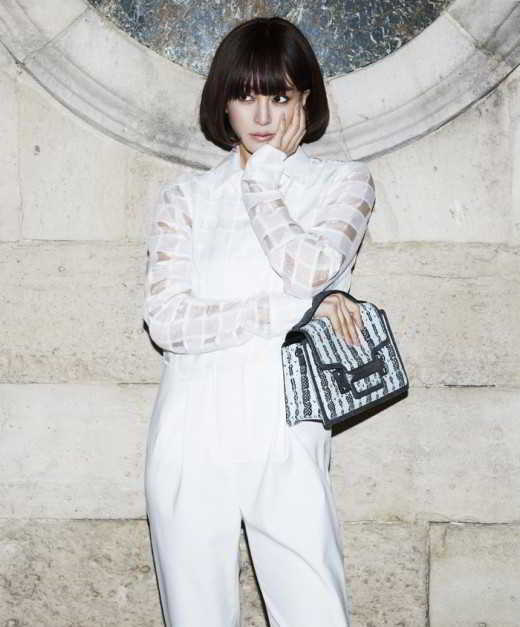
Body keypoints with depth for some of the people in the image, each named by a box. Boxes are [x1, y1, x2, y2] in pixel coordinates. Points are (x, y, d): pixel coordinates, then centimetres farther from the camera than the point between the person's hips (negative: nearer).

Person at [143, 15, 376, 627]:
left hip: (286, 435, -1)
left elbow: (308, 269, -13)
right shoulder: (185, 196, 10)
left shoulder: (342, 182, 8)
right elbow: (165, 319, -6)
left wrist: (263, 171, -1)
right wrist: (294, 309, -13)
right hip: (191, 439, 1)